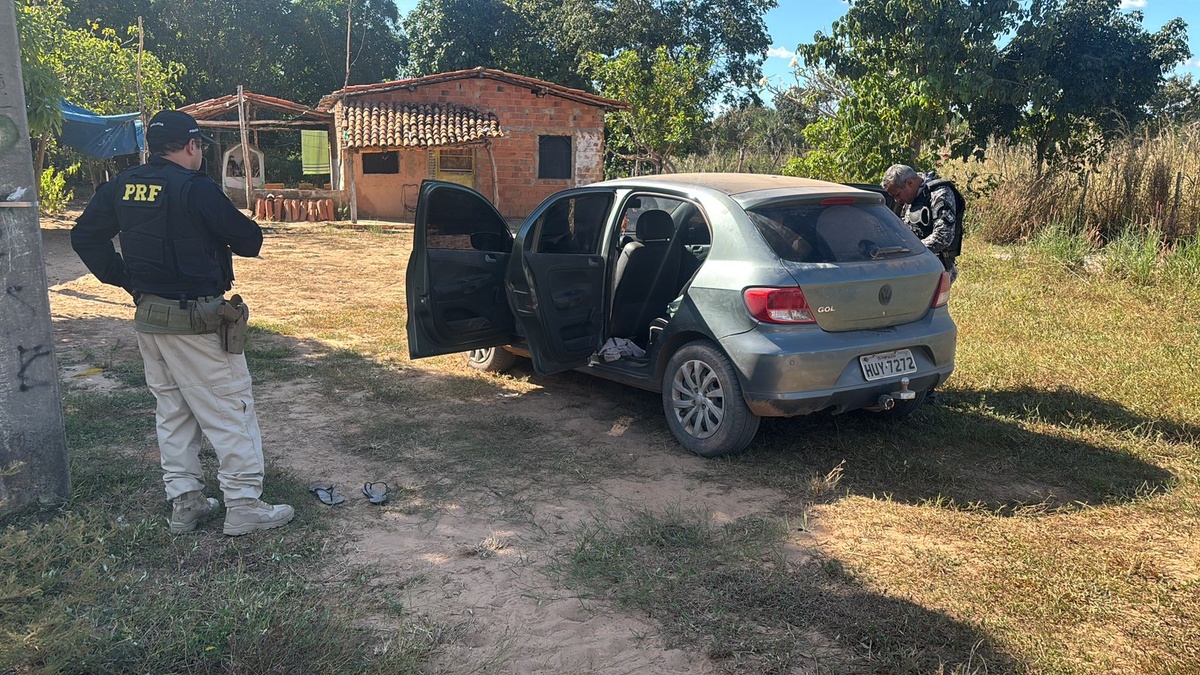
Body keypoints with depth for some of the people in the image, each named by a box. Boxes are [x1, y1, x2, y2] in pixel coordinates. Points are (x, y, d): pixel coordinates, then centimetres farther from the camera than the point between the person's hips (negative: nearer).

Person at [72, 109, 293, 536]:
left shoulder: (121, 187, 7)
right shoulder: (196, 188, -15)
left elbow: (84, 236, 13)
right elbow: (249, 240, -11)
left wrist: (125, 278, 13)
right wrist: (238, 231, 11)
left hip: (148, 318, 8)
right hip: (196, 321, -8)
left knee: (172, 411, 17)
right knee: (230, 410, 1)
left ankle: (184, 504, 24)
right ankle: (244, 507, 5)